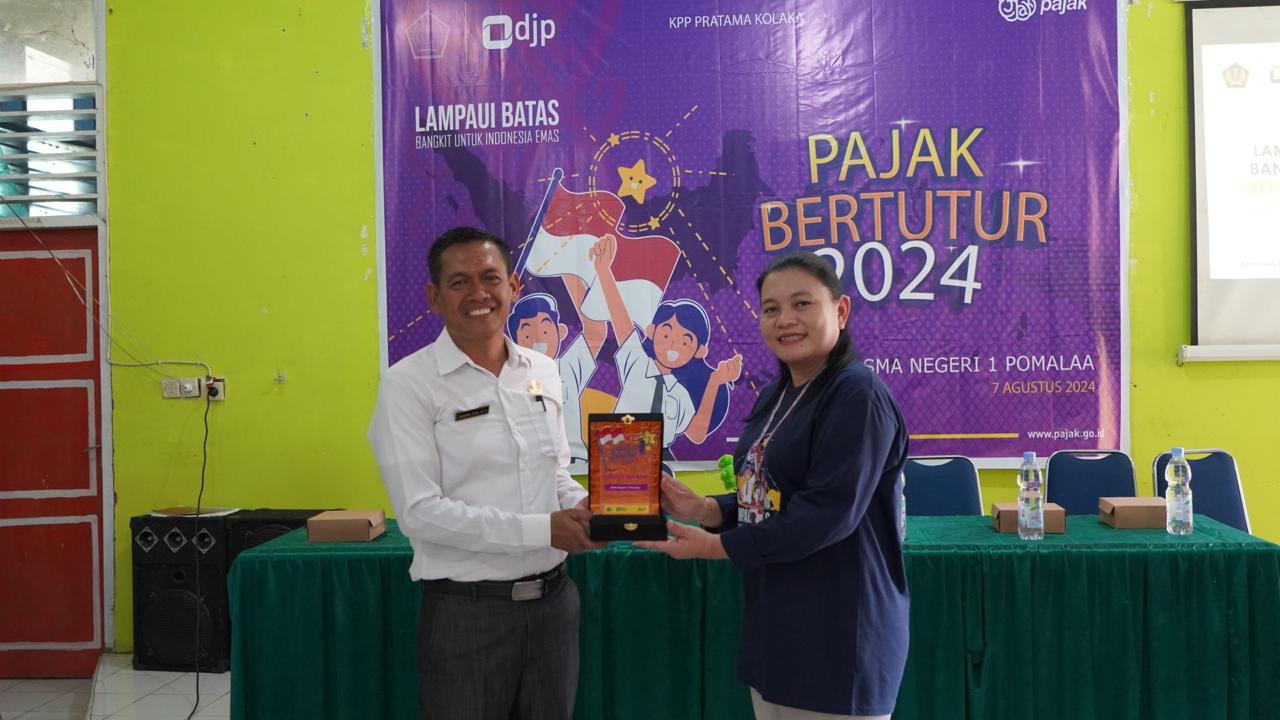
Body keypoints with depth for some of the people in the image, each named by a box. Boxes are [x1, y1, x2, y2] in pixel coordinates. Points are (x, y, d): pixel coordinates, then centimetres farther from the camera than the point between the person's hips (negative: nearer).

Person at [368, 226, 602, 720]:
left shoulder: (544, 372, 5)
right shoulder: (409, 383, -11)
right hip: (466, 610, -5)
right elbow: (420, 512, -17)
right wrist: (542, 529, -21)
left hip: (555, 599, 5)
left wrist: (584, 507, -7)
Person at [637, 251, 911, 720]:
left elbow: (827, 513, -23)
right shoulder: (776, 397, 10)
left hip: (837, 638, -8)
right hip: (776, 629, 8)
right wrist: (704, 510, -3)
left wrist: (713, 546, -18)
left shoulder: (858, 396, -17)